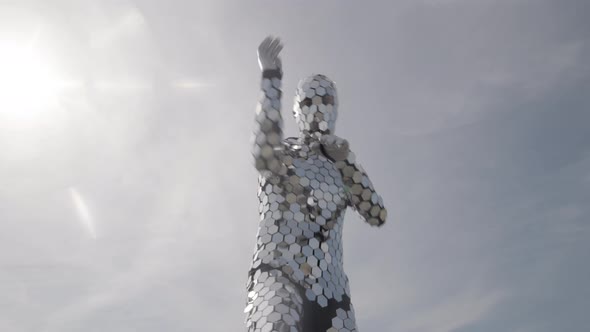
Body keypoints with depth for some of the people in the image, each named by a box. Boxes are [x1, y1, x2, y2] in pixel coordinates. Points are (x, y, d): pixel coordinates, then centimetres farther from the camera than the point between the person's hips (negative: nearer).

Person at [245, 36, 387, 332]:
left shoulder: (338, 168, 16)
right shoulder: (279, 152, 4)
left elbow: (378, 215, 5)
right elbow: (264, 154, -23)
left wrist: (346, 161, 2)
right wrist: (270, 77, -19)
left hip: (330, 288, 5)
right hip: (277, 277, -4)